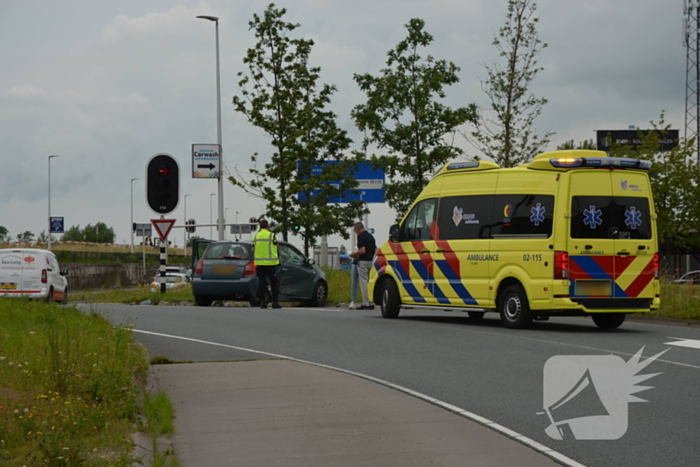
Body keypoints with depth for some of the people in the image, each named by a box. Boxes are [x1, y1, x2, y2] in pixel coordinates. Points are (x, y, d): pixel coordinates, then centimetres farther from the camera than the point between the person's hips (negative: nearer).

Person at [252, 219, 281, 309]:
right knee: (274, 282, 4)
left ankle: (262, 302, 3)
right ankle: (275, 302, 2)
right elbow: (276, 245, 4)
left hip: (259, 263, 3)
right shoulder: (271, 235, -9)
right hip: (270, 263, -3)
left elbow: (253, 250, 7)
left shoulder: (255, 237, 4)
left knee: (261, 282, 6)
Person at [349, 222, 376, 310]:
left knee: (364, 283, -5)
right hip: (371, 261, 8)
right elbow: (375, 250, 19)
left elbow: (362, 250, -22)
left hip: (363, 262, -8)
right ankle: (371, 304, 12)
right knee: (369, 283, 12)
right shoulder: (370, 236, 14)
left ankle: (366, 304, -7)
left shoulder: (361, 236, -12)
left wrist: (354, 254, -4)